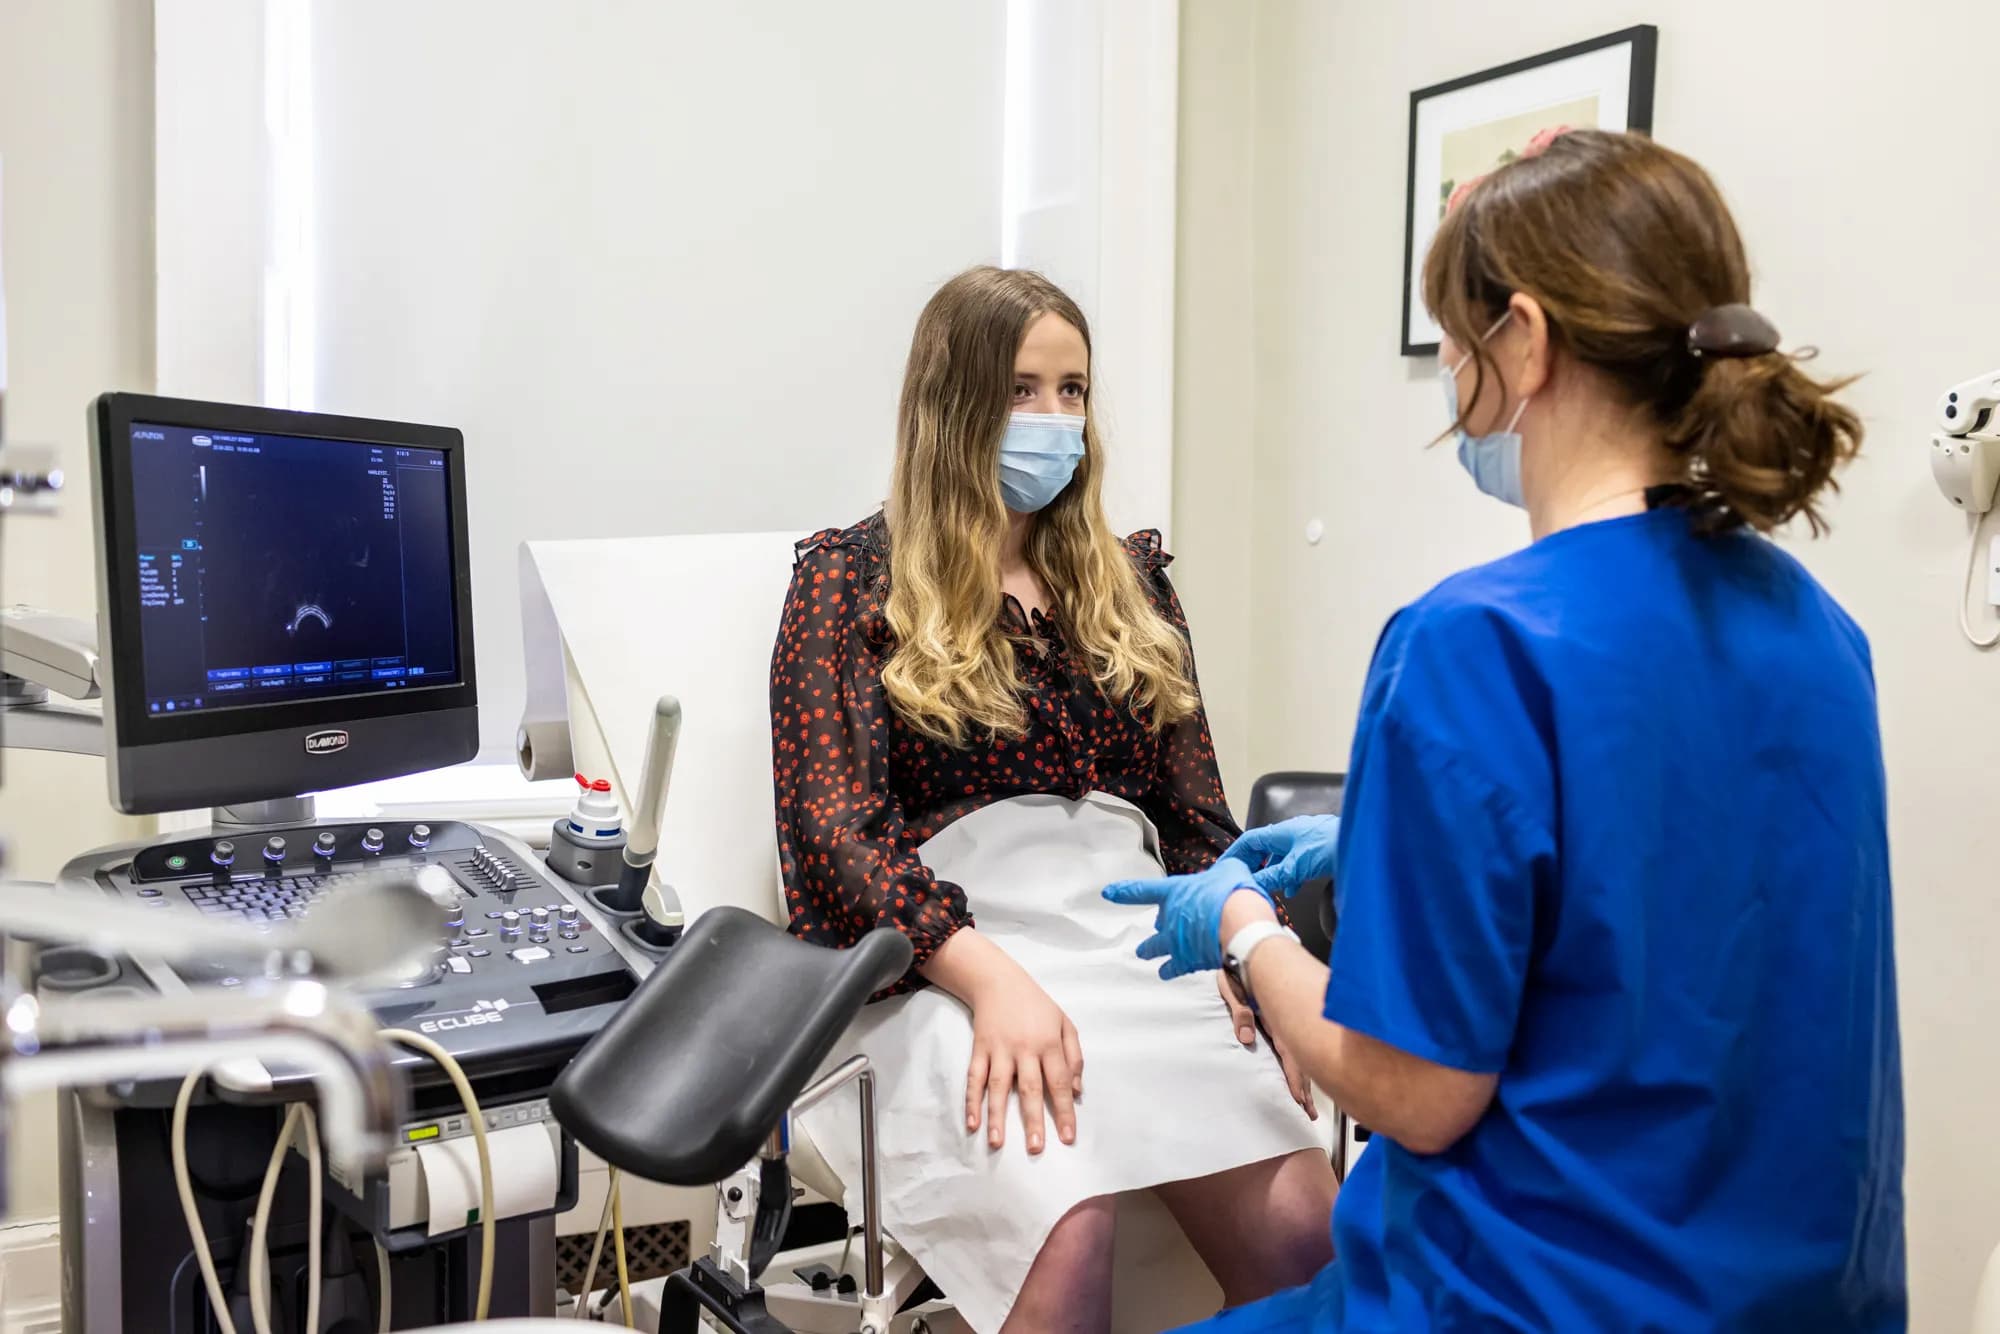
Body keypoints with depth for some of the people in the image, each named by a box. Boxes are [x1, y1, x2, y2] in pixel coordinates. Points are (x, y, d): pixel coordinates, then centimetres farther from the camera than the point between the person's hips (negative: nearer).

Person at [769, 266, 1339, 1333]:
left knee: (1303, 1227, -21)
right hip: (945, 960, -4)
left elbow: (1198, 817, 16)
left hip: (1141, 944, 4)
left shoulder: (1129, 577, 19)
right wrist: (991, 978, -19)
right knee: (1063, 1232, -31)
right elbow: (833, 830, -5)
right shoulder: (854, 575, 6)